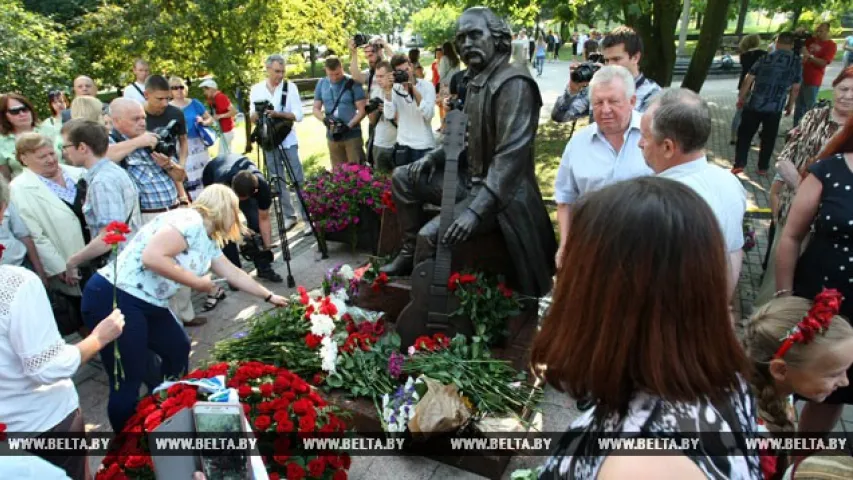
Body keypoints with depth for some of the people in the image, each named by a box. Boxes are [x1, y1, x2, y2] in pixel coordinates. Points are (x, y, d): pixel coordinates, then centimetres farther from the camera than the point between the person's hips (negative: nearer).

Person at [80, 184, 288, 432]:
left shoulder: (208, 241, 13)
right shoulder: (190, 221, -17)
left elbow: (233, 273, 23)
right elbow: (152, 258, -29)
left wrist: (269, 296, 28)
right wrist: (197, 282, -17)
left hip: (148, 304, 11)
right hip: (113, 298, -11)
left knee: (178, 349, 20)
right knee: (129, 380, -2)